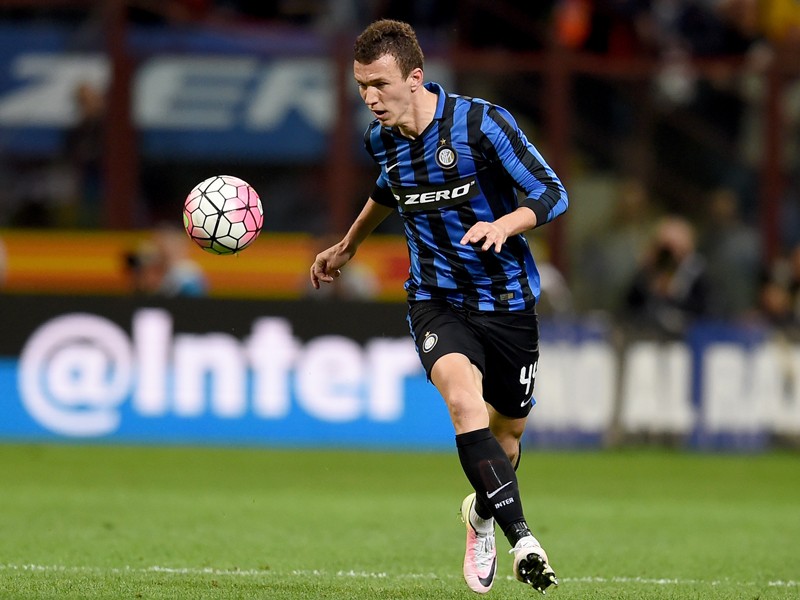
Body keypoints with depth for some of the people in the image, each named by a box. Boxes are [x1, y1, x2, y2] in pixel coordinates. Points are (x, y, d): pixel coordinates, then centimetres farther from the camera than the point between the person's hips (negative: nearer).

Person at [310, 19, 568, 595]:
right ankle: (523, 540, -32)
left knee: (508, 429, 10)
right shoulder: (381, 138, -2)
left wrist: (503, 225, -32)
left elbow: (552, 193, -14)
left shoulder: (482, 122, -17)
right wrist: (348, 245, 35)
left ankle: (482, 513, 45)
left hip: (507, 299, -1)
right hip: (437, 299, 1)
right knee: (463, 396, -28)